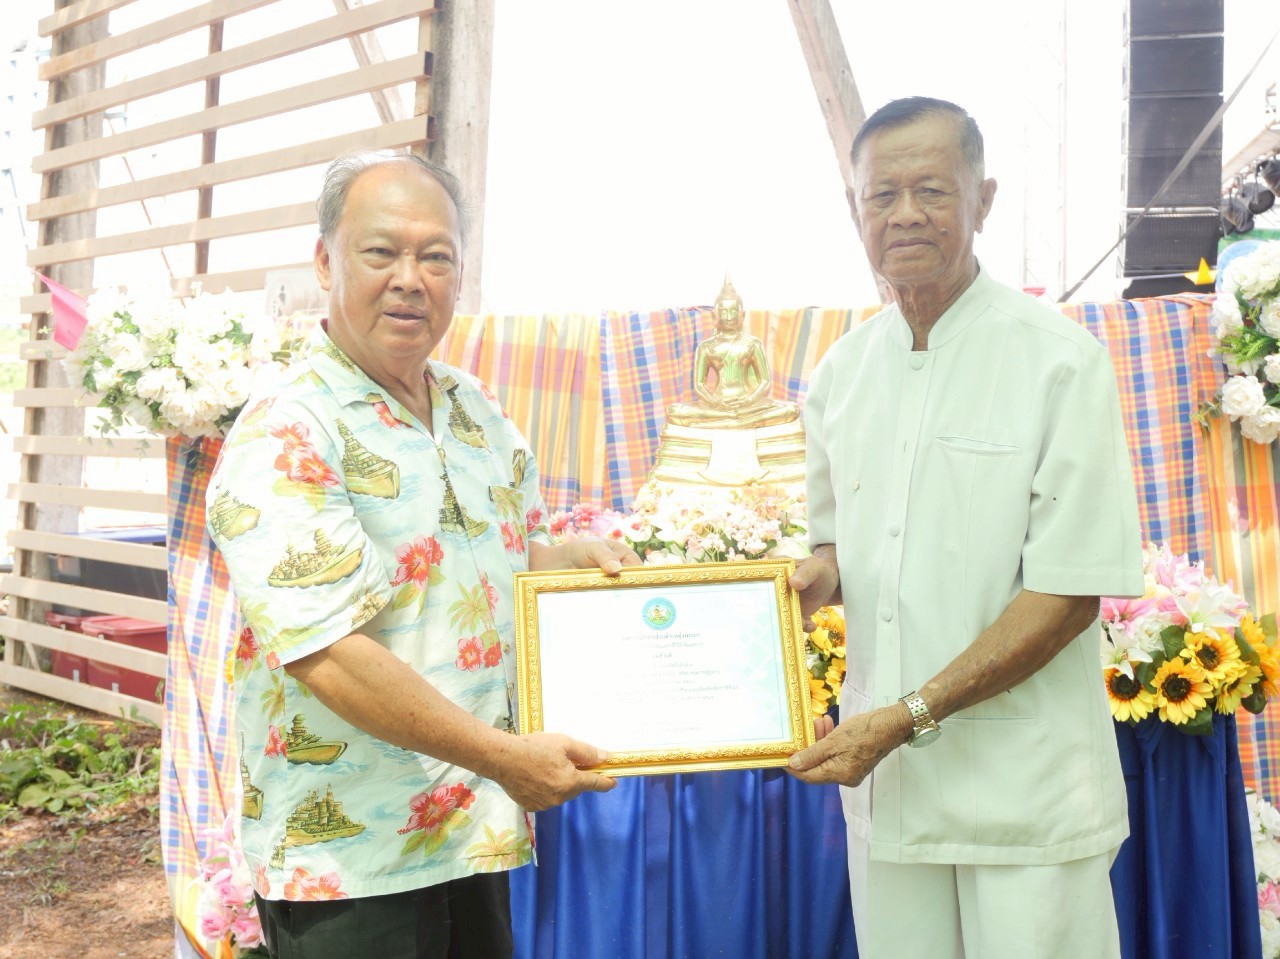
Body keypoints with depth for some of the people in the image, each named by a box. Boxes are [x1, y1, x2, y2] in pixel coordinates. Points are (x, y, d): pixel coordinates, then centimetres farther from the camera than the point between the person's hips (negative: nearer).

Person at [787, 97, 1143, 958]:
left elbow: (1070, 593, -13)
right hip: (882, 774, 4)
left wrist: (907, 716, -17)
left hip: (1025, 791, -4)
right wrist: (820, 574, -4)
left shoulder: (1061, 361, -9)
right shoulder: (841, 371, 7)